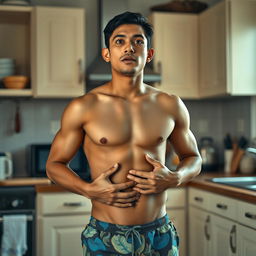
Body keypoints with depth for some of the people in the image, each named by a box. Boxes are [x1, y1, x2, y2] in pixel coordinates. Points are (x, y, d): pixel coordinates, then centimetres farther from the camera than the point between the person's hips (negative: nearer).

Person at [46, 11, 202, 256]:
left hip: (159, 234, 2)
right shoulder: (83, 108, -6)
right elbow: (54, 164, 2)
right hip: (105, 236, -2)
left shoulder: (170, 106, 0)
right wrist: (88, 189, -15)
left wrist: (174, 178, -8)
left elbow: (193, 158, 13)